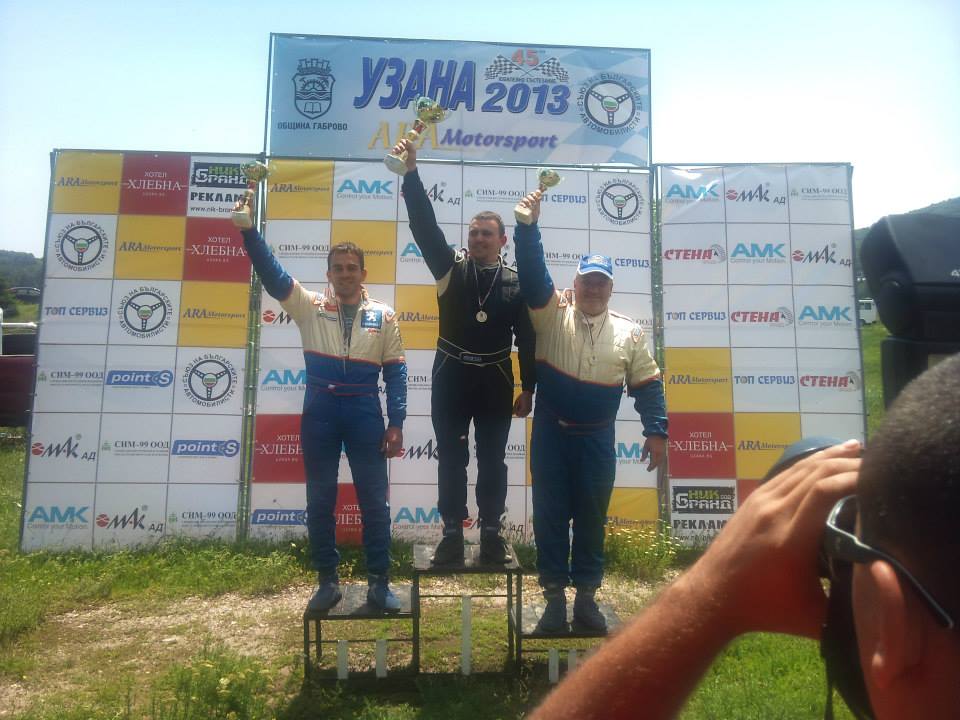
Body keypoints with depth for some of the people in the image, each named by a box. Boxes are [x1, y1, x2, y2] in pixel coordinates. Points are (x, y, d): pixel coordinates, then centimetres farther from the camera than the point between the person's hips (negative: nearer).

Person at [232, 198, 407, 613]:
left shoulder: (383, 316, 4)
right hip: (319, 412, 1)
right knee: (320, 500, 8)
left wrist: (396, 423, -3)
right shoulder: (310, 306, 5)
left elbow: (395, 372, 3)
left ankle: (379, 582, 16)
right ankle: (328, 581, 22)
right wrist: (249, 230, -18)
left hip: (365, 412, -1)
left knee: (373, 499, 3)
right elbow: (271, 273, -5)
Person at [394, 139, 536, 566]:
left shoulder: (516, 282, 1)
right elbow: (425, 225, -11)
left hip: (496, 379, 0)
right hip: (451, 376, 1)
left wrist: (528, 389, 0)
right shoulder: (450, 268, 1)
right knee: (451, 458, 5)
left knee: (492, 460, 7)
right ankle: (452, 535, 16)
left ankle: (492, 535, 18)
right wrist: (411, 173, -22)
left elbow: (527, 337, 3)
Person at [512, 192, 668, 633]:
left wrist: (657, 431, 0)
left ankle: (586, 597, 24)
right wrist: (528, 224, -22)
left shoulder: (628, 331, 3)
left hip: (597, 439, 1)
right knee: (550, 515, 5)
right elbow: (532, 273, -14)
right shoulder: (552, 313, -1)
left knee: (592, 518, 10)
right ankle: (554, 597, 18)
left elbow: (647, 384, 5)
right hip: (551, 434, -1)